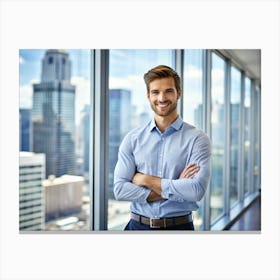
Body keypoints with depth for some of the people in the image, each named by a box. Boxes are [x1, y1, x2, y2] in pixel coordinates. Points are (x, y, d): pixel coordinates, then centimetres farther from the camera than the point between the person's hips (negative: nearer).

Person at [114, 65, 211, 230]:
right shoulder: (132, 139, -1)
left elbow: (197, 190, -19)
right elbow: (120, 189, -9)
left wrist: (146, 179, -13)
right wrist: (176, 188, -15)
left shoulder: (197, 139, -7)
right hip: (138, 225, 1)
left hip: (180, 226, -1)